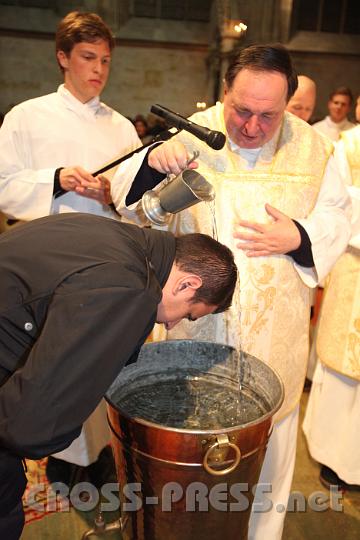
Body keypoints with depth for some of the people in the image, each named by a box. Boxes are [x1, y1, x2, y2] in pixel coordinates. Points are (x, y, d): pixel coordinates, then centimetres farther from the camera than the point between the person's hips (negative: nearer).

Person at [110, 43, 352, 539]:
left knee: (268, 436, 18)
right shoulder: (191, 137, -8)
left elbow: (337, 216, 6)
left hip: (275, 331, 1)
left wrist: (299, 237, -15)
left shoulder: (312, 147, -2)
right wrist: (152, 161, -30)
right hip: (198, 319, -1)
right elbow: (127, 196, -8)